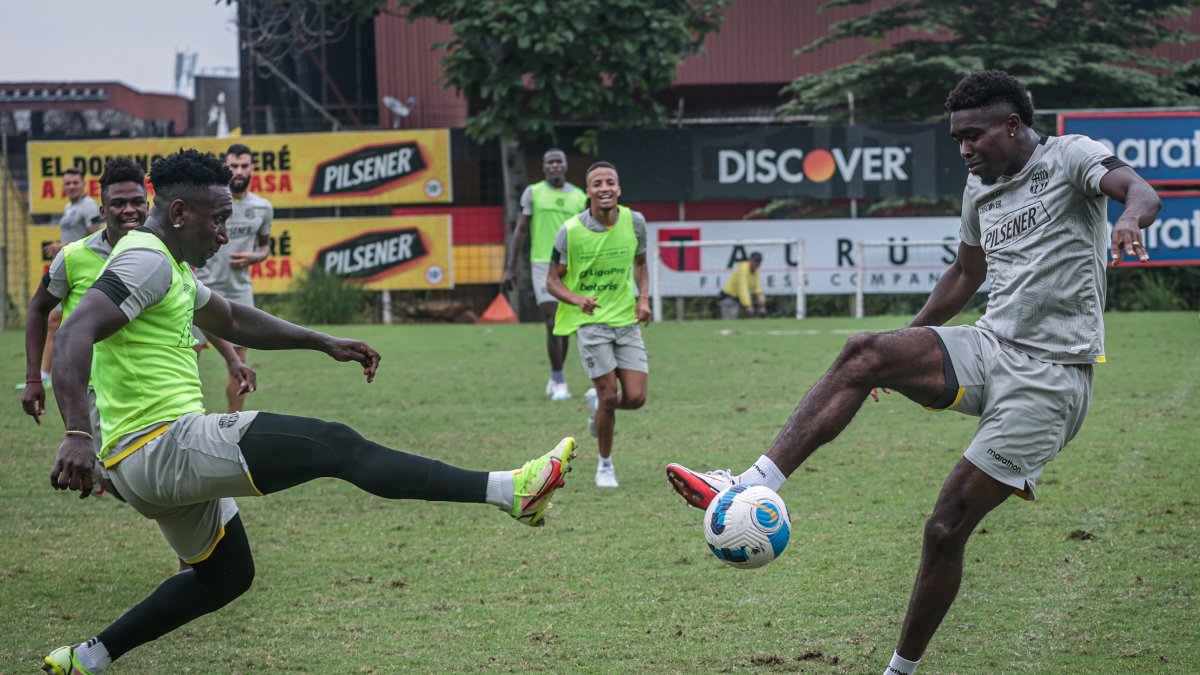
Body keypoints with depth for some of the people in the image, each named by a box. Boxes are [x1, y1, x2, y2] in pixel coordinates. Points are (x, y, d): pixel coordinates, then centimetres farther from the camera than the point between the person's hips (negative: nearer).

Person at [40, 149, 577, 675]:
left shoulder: (170, 266, 19)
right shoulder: (147, 261, -13)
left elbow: (231, 320, 33)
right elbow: (73, 337, -26)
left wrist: (325, 343, 28)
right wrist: (77, 434, -39)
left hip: (142, 468, 11)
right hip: (163, 441, -11)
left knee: (226, 576, 26)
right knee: (334, 446, -15)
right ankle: (510, 490, -22)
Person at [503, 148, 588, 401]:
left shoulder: (579, 197, 8)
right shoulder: (533, 193, 2)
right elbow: (520, 231, 4)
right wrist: (510, 267, -1)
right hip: (542, 265, -3)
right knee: (553, 323, -12)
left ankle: (555, 380, 24)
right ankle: (559, 382, -7)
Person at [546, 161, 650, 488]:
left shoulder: (634, 222, -3)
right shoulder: (570, 231, -12)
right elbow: (552, 280, -4)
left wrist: (643, 298, -1)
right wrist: (578, 300, -24)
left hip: (627, 319, 3)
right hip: (590, 322, -3)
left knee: (635, 397, -5)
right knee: (610, 396, -7)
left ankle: (597, 400, 32)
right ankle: (605, 464, 16)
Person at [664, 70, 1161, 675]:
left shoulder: (1070, 157, -6)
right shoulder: (979, 188, 16)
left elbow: (1137, 191, -25)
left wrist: (1130, 220, -49)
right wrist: (907, 347, 28)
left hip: (1048, 379, -6)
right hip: (989, 348, 6)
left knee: (946, 529, -9)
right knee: (864, 352, -20)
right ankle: (753, 488, -28)